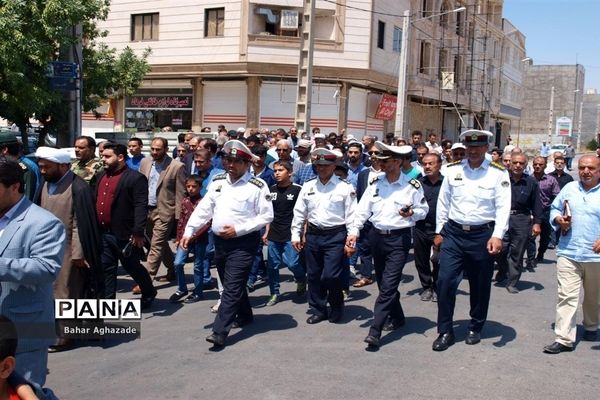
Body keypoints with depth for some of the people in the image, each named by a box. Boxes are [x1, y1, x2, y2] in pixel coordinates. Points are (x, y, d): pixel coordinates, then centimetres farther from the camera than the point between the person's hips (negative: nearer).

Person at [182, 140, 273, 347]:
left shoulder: (257, 186, -9)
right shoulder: (218, 181, 8)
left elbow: (267, 216, -11)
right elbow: (203, 209, 8)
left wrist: (238, 229, -16)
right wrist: (188, 231, 0)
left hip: (243, 243, -6)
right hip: (219, 241, 6)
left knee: (232, 287, -8)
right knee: (231, 284, 18)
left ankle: (219, 332, -9)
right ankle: (244, 316, 38)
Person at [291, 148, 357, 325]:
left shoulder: (345, 187, -4)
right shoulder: (308, 186, 7)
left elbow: (351, 216, -5)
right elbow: (299, 213, 11)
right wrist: (296, 235, 8)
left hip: (335, 236, -4)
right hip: (313, 235, 4)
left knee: (331, 275, -8)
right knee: (314, 275, 10)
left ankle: (336, 307, 18)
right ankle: (318, 310, 25)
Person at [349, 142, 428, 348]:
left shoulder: (412, 185, -6)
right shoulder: (375, 183, 4)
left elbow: (423, 209, 3)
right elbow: (364, 208, 4)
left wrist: (412, 213, -18)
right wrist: (354, 230, -4)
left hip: (399, 239, -5)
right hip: (377, 236, 5)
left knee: (388, 285, -10)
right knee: (383, 282, 16)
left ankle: (375, 331, -11)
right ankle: (397, 317, 36)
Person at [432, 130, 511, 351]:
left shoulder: (498, 173, -3)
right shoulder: (453, 170, 4)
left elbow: (503, 207, -8)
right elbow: (443, 202, 10)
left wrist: (497, 236, -18)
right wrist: (439, 232, 10)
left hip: (482, 235, -1)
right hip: (453, 233, 2)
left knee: (480, 286, 10)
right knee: (445, 281, -5)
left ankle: (475, 328, 30)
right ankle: (445, 331, 7)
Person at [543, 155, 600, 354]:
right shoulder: (569, 188, 7)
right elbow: (555, 209, 17)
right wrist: (559, 220, -5)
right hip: (569, 253, 1)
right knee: (566, 296, -6)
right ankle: (564, 339, -3)